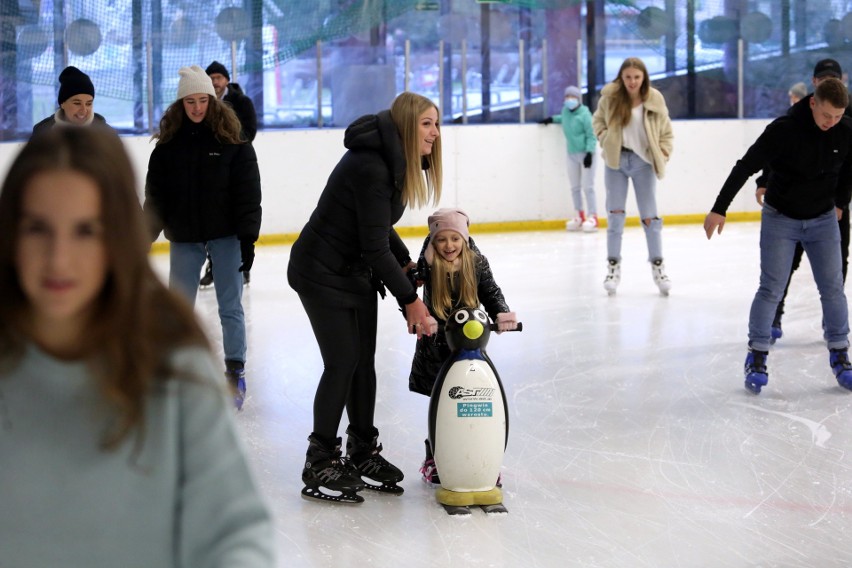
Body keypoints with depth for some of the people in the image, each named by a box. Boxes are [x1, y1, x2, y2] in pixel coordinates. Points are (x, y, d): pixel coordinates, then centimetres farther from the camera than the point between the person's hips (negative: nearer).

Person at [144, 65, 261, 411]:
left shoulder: (233, 142, -6)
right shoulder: (168, 143, 1)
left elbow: (248, 194, -8)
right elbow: (156, 195, 4)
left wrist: (248, 238, -12)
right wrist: (145, 236, 1)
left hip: (226, 236, -3)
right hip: (184, 238, 3)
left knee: (230, 307, 4)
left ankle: (235, 373, 14)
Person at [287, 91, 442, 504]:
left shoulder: (397, 162, 2)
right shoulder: (370, 167, -28)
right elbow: (375, 246, -27)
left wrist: (408, 267, 8)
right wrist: (411, 300, -22)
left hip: (357, 270, 9)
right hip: (322, 272, -9)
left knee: (364, 361, 11)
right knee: (342, 363, -8)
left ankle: (363, 453, 23)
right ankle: (320, 466, 3)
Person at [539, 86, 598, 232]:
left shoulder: (584, 114, -16)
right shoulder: (565, 111, 5)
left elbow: (591, 135, -15)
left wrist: (589, 153, -20)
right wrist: (552, 119, 23)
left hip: (585, 153, -7)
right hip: (572, 154, 7)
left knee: (587, 187, -6)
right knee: (575, 187, 11)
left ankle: (592, 217, -2)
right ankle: (579, 216, 21)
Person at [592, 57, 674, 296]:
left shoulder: (654, 99, -8)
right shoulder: (610, 96, -7)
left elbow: (666, 132, 4)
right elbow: (598, 120, 10)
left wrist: (663, 154, -8)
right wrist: (605, 140, -5)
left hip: (643, 162, 0)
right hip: (616, 160, 0)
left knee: (649, 216, 4)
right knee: (615, 213, 3)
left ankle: (658, 266, 15)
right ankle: (613, 266, 13)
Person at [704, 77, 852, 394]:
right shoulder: (784, 129, -23)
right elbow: (746, 167, -20)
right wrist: (719, 209, -21)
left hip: (823, 220, 3)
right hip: (780, 219, -3)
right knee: (771, 289, -5)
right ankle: (757, 358, 5)